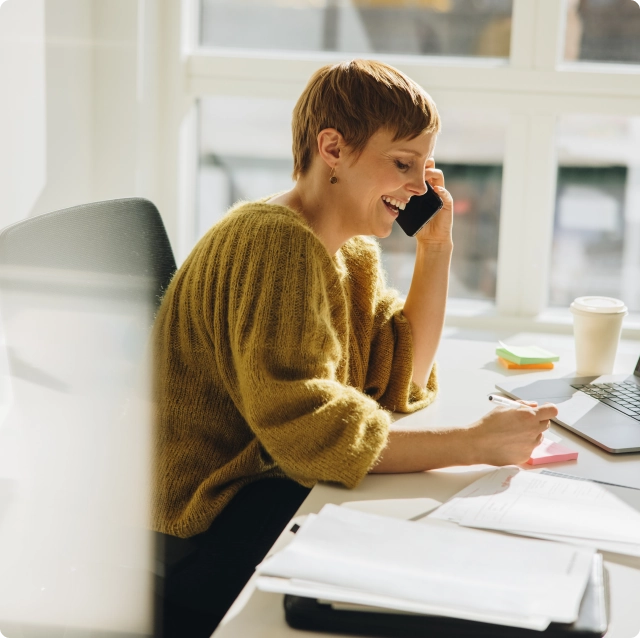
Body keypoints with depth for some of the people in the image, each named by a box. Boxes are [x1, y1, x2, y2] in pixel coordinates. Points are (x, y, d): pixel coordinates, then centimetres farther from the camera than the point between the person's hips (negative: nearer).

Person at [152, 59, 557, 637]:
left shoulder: (353, 253, 10)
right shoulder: (275, 243, -22)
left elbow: (400, 381, 8)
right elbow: (306, 431, -30)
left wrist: (435, 250, 1)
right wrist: (475, 443, -30)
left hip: (280, 488, 9)